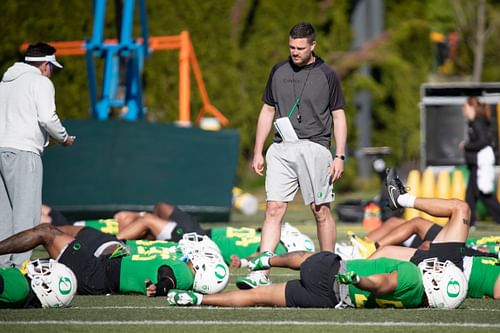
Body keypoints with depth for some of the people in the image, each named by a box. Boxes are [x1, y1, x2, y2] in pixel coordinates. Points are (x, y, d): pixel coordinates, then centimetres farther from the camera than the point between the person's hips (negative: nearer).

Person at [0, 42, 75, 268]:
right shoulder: (41, 82, -1)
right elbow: (47, 118, -13)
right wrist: (64, 138, 3)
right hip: (23, 151, -8)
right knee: (26, 211, -8)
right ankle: (20, 264, -14)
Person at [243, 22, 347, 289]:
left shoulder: (327, 75, 3)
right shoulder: (279, 72, 12)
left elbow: (338, 116, 5)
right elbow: (267, 111, 18)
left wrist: (339, 157, -2)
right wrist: (258, 152, 14)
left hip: (314, 148, -3)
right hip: (281, 149, 3)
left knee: (321, 211, 1)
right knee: (273, 209, -6)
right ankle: (261, 274, -12)